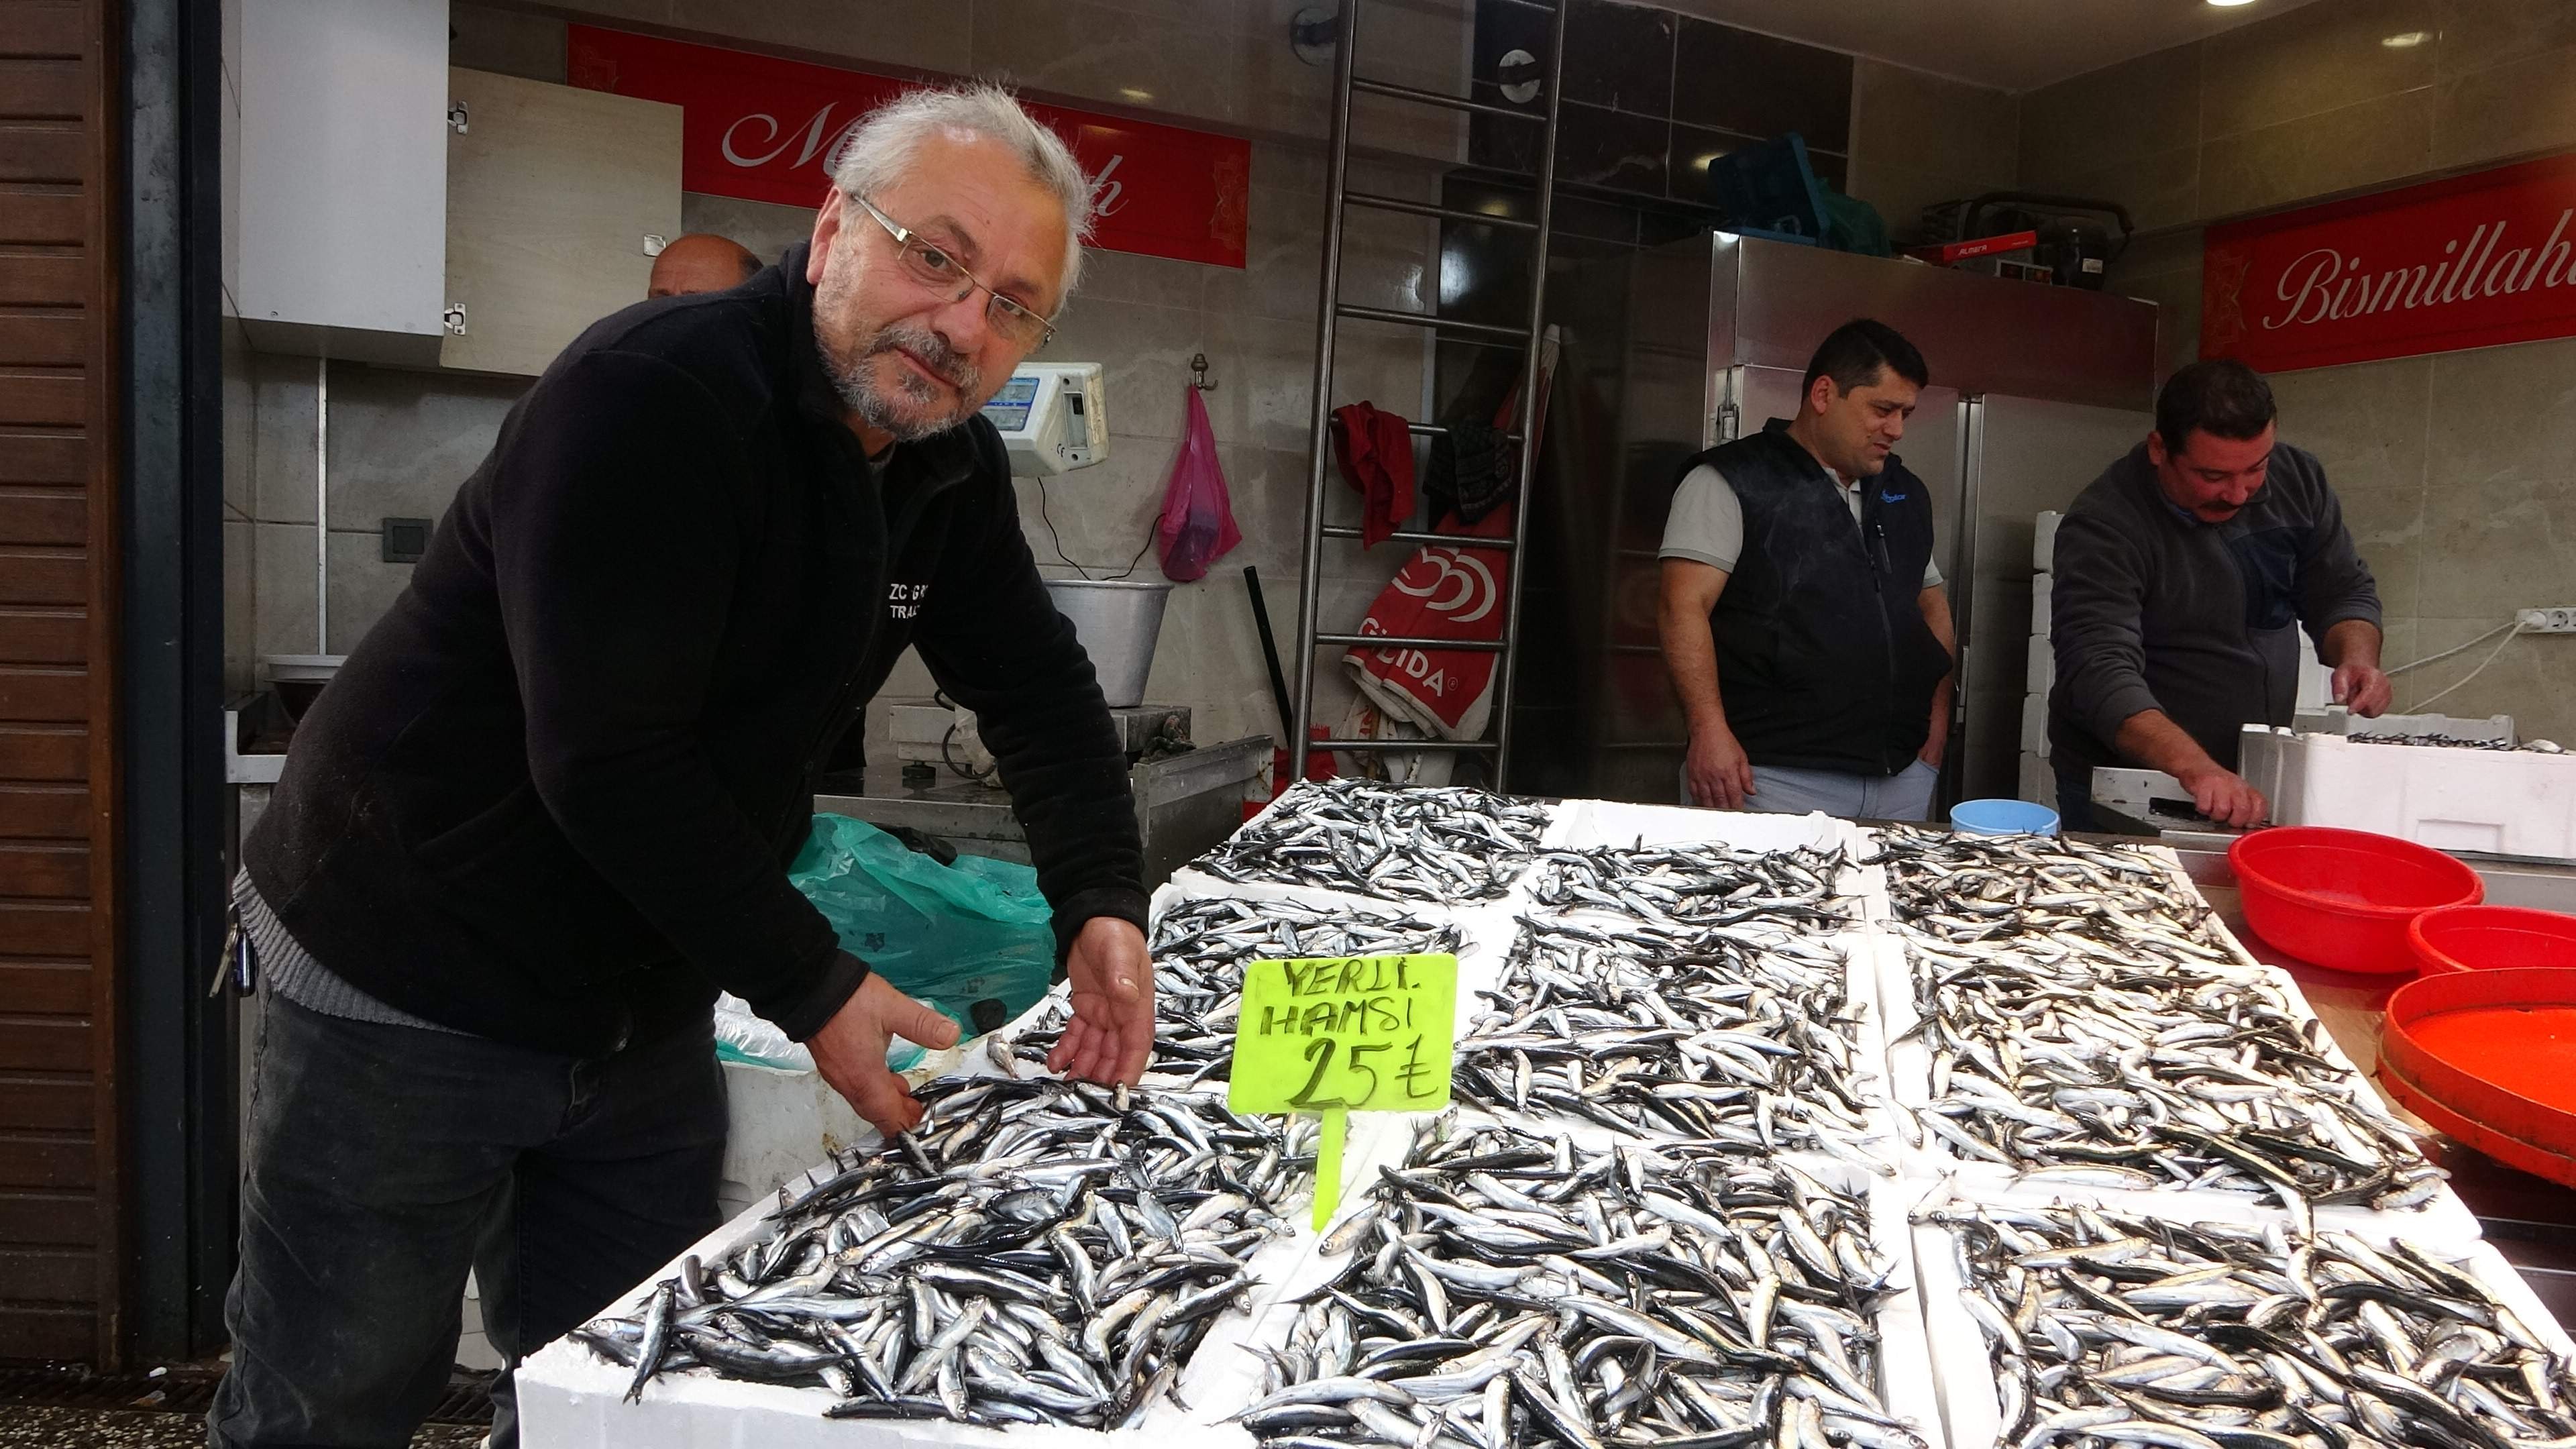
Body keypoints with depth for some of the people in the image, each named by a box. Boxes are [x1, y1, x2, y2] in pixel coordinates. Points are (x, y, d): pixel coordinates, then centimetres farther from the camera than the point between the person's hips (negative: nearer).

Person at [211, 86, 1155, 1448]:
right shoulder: (653, 397, -24)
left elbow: (1040, 695, 5)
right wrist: (815, 990, -23)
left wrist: (1101, 907, -10)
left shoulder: (949, 464, 0)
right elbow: (607, 763, -28)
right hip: (408, 995, -6)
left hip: (642, 1016, 7)